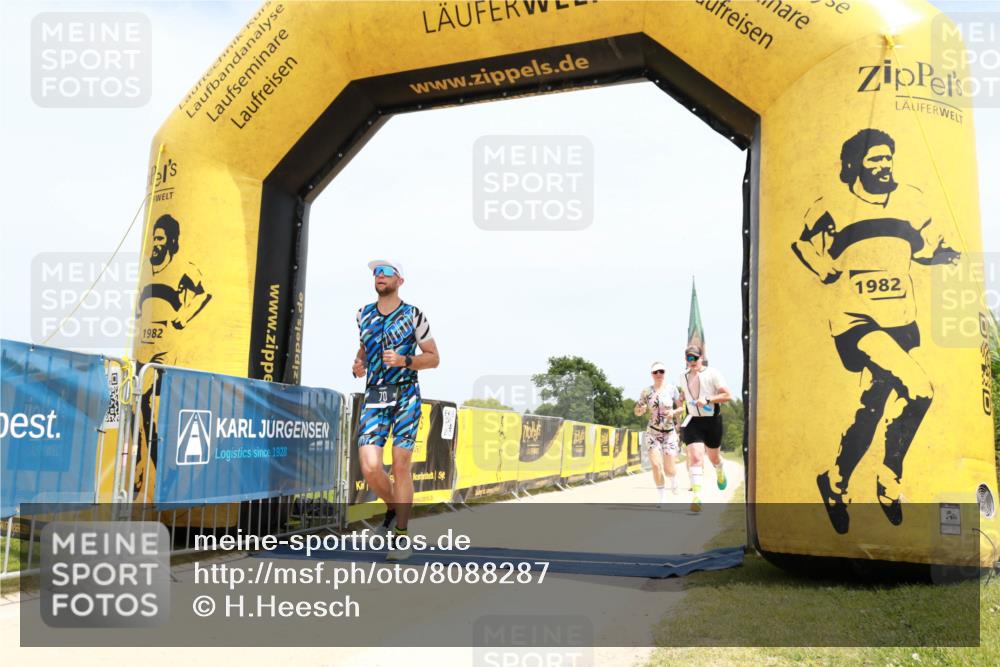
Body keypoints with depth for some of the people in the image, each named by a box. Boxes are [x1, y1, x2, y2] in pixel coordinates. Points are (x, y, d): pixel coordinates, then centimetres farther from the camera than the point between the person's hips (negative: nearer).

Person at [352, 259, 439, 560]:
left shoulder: (414, 315, 0)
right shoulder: (364, 314, 12)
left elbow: (433, 357, 3)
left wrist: (404, 360, -14)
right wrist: (359, 363, 7)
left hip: (405, 395, -3)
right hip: (374, 397, 3)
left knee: (400, 468, -6)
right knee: (370, 468, -10)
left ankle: (402, 535, 8)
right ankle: (392, 507, 21)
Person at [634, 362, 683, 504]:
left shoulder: (671, 388, -4)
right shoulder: (646, 391, -2)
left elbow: (681, 407, 3)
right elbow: (637, 412, 5)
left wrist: (674, 413, -17)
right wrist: (641, 410, -18)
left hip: (669, 432, 0)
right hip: (652, 432, 0)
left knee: (669, 469, -3)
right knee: (656, 465, -14)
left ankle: (673, 481, 34)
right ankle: (662, 498, 4)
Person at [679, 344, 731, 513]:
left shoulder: (712, 373, -10)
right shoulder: (683, 376, 5)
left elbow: (728, 396, -16)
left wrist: (708, 400, -25)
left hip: (712, 421, -2)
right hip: (693, 422, 2)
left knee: (713, 456, 17)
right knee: (695, 457, -16)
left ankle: (720, 474, 54)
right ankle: (696, 497, -21)